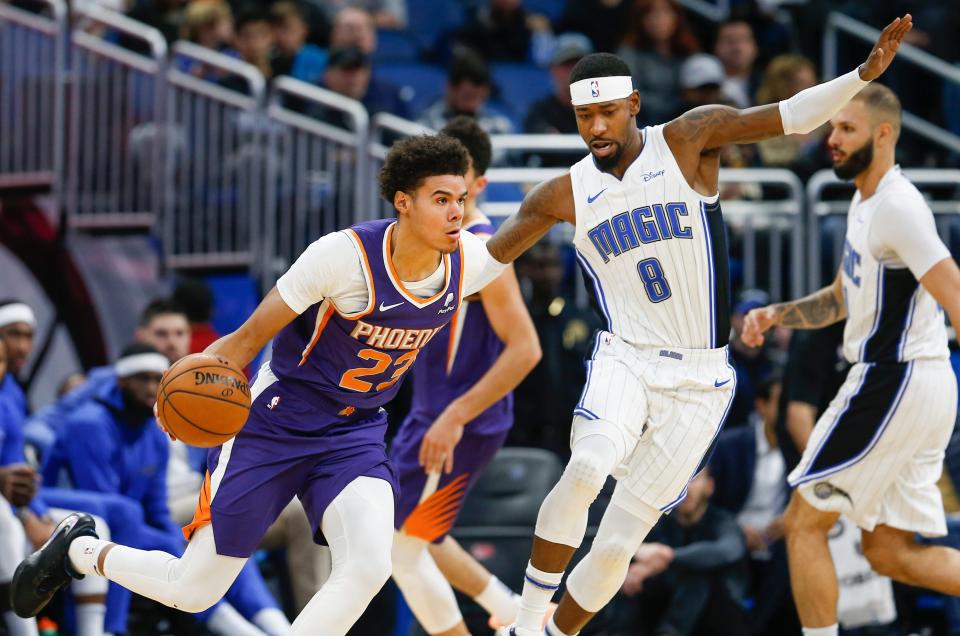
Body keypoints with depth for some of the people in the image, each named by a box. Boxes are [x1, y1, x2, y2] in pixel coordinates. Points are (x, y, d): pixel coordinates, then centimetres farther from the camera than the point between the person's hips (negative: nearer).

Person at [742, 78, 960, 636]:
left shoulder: (897, 207, -16)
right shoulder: (866, 202, 16)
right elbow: (842, 301, 27)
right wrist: (775, 314, 11)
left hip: (895, 382, -10)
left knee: (805, 521, 0)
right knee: (889, 552, 11)